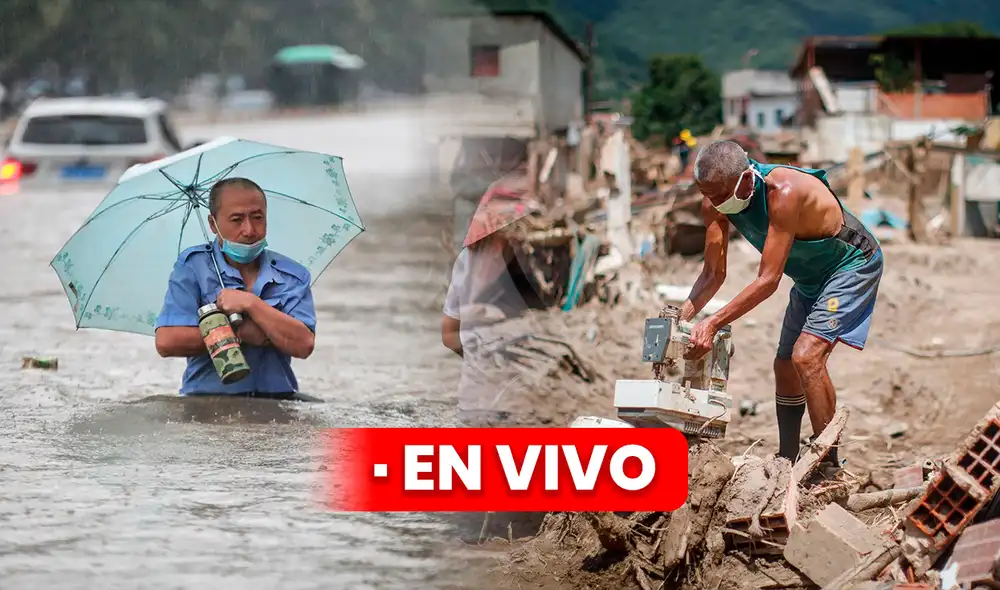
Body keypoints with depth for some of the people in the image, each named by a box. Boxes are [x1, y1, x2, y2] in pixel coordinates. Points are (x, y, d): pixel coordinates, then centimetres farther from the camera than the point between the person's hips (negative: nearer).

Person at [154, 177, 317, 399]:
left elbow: (303, 346, -4)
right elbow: (166, 342, -7)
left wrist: (251, 304, -10)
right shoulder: (192, 266, 5)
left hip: (276, 401, 2)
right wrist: (241, 333, -6)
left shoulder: (293, 276, 11)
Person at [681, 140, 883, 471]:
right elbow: (713, 274, -8)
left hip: (853, 265, -9)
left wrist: (713, 324, -39)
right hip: (810, 277, 9)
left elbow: (768, 281, -36)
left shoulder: (783, 192, -38)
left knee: (806, 356, -23)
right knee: (785, 366, 11)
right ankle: (787, 463, 26)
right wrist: (682, 319, -24)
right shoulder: (716, 202, -15)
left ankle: (829, 466, -17)